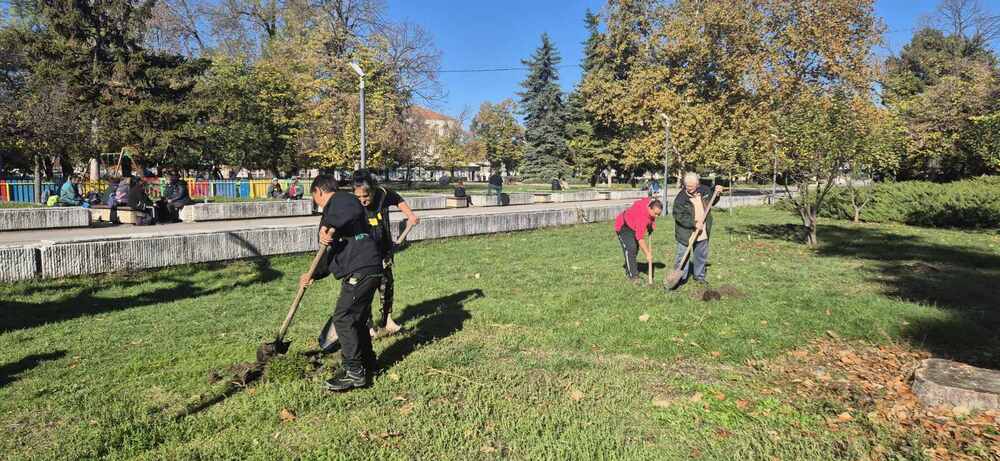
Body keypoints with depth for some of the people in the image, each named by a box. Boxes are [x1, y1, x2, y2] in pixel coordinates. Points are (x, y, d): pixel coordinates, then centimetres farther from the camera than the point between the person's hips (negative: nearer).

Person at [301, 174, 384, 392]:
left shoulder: (340, 200, -2)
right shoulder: (334, 210, 28)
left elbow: (354, 211, -30)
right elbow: (334, 255, 28)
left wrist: (330, 227, -29)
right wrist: (313, 276, 23)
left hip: (361, 271, -10)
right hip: (364, 270, 10)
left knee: (343, 319, -7)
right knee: (356, 319, 18)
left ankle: (355, 372, -1)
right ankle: (368, 363, 31)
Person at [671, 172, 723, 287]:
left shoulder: (704, 190, -1)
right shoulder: (681, 198, -18)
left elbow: (711, 201, 19)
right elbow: (679, 216, -19)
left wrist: (716, 193, 0)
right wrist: (694, 223, -24)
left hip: (702, 232, 5)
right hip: (685, 233, -5)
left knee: (701, 255, 18)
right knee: (683, 256, 0)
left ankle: (699, 275, 35)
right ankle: (679, 278, 11)